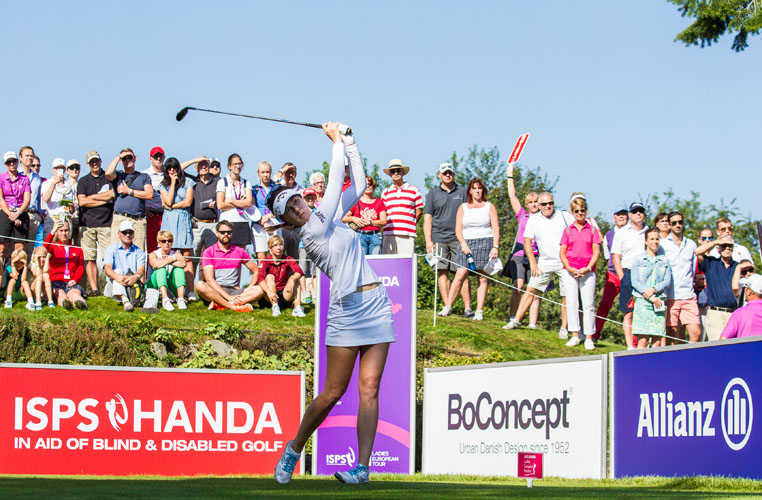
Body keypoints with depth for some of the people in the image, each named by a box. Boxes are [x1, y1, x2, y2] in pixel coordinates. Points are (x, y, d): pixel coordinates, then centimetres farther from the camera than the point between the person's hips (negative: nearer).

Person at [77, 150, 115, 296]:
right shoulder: (83, 181, 16)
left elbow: (113, 194, -4)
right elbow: (82, 201, 2)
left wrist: (92, 197, -2)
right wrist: (103, 200, -4)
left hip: (106, 223, -2)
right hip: (87, 223, 2)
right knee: (89, 258, -3)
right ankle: (94, 289, -1)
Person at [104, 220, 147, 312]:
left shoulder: (139, 251, 15)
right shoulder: (111, 250, 12)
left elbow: (141, 269, -5)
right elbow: (107, 268, -7)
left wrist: (136, 276, -31)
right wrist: (117, 276, -31)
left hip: (134, 284, 3)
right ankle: (125, 300, -56)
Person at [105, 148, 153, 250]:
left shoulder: (144, 177, 19)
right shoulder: (118, 175, 15)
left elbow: (150, 195, 5)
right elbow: (108, 173, -8)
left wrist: (129, 191, 2)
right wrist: (118, 157, 4)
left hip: (139, 220, 1)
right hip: (119, 219, -1)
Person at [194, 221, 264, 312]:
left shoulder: (239, 251, 13)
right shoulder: (209, 252, 3)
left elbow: (256, 271, 16)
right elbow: (209, 279, -8)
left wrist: (248, 290, -4)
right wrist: (228, 297, -20)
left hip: (234, 291, 3)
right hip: (215, 291, -3)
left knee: (260, 290, -23)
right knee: (200, 285, -34)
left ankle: (219, 304, -37)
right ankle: (234, 307, -43)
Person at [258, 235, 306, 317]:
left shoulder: (288, 260, -1)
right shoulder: (265, 262, -6)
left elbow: (299, 272, -20)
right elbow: (260, 278, -23)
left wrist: (292, 280, -42)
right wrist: (269, 292, -41)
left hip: (285, 296, 1)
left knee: (294, 279, -18)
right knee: (269, 276, -22)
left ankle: (297, 308, -34)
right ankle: (275, 307, -37)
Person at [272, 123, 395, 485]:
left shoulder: (328, 217, 14)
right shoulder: (312, 233, -8)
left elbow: (358, 183, 18)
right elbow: (335, 183, -7)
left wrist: (348, 141, 13)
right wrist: (336, 141, 2)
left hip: (377, 306, 6)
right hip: (348, 310, -6)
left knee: (369, 389, -4)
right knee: (333, 392, -4)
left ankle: (362, 465, -8)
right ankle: (294, 449, 17)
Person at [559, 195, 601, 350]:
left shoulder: (592, 230, 6)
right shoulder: (568, 230, 9)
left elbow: (596, 252, 2)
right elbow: (562, 253, 6)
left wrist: (588, 268, -10)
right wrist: (570, 268, -8)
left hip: (587, 271, -1)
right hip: (569, 271, 1)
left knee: (588, 304, -3)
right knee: (571, 303, 0)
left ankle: (589, 338, -1)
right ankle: (575, 336, 6)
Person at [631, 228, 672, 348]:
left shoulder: (664, 260, 14)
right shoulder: (638, 260, 7)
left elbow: (667, 281, 5)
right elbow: (635, 282, -2)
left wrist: (653, 289, -13)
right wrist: (651, 298, -11)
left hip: (659, 301, 2)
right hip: (642, 301, -2)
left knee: (657, 341, -3)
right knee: (643, 340, -10)